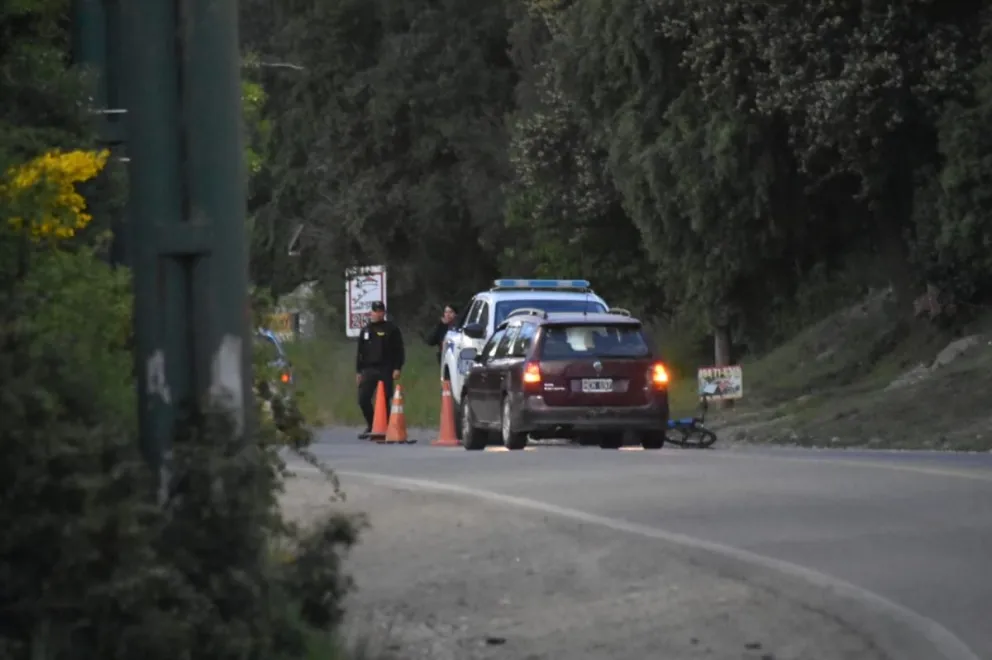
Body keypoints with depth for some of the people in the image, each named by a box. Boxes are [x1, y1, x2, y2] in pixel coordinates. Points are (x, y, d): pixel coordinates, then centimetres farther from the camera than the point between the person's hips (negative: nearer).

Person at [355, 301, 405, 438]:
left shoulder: (391, 329, 2)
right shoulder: (366, 330, 17)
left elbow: (399, 351, -2)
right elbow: (360, 352, 19)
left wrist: (397, 368, -11)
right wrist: (358, 371, 12)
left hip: (385, 370, -5)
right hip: (368, 369, 5)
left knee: (384, 400, -6)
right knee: (363, 399, -1)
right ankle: (371, 426, 16)